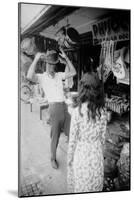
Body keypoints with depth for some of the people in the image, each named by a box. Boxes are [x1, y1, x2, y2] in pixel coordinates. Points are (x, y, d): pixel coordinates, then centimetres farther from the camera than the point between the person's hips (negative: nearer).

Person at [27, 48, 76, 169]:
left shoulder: (59, 75, 14)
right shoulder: (42, 77, -1)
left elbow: (73, 73, 8)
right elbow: (30, 76, -22)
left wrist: (66, 58, 3)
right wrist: (36, 59, -20)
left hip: (65, 106, 5)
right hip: (54, 107, -5)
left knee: (71, 132, 11)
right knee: (55, 135, 2)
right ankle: (53, 158, 16)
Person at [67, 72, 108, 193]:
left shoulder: (77, 111, -21)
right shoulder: (103, 111, -10)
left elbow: (73, 139, -14)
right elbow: (103, 136, 0)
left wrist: (69, 158, 0)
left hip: (81, 153, -3)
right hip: (97, 153, 3)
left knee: (80, 185, 17)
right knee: (95, 184, 22)